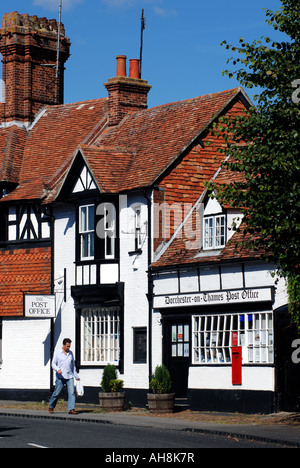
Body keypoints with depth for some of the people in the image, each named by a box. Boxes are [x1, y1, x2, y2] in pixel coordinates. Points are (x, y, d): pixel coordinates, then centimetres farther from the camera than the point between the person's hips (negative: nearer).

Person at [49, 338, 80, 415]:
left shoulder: (71, 353, 14)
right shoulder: (57, 353, 2)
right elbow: (53, 364, -1)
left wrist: (76, 376, 23)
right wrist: (58, 369, -22)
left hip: (70, 377, 3)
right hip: (60, 377, -3)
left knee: (72, 392, -13)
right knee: (56, 393, 2)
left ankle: (71, 409, -17)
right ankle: (51, 407, 23)